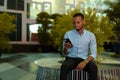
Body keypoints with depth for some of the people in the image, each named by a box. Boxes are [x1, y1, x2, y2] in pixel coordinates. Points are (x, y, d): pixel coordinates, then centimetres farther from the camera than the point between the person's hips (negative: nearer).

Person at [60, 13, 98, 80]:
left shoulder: (91, 35, 2)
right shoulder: (68, 34, 1)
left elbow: (93, 53, -4)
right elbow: (65, 54, 3)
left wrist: (85, 62, -22)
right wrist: (65, 49, -21)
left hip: (84, 59, 1)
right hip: (71, 59, 0)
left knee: (93, 67, -31)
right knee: (64, 67, -33)